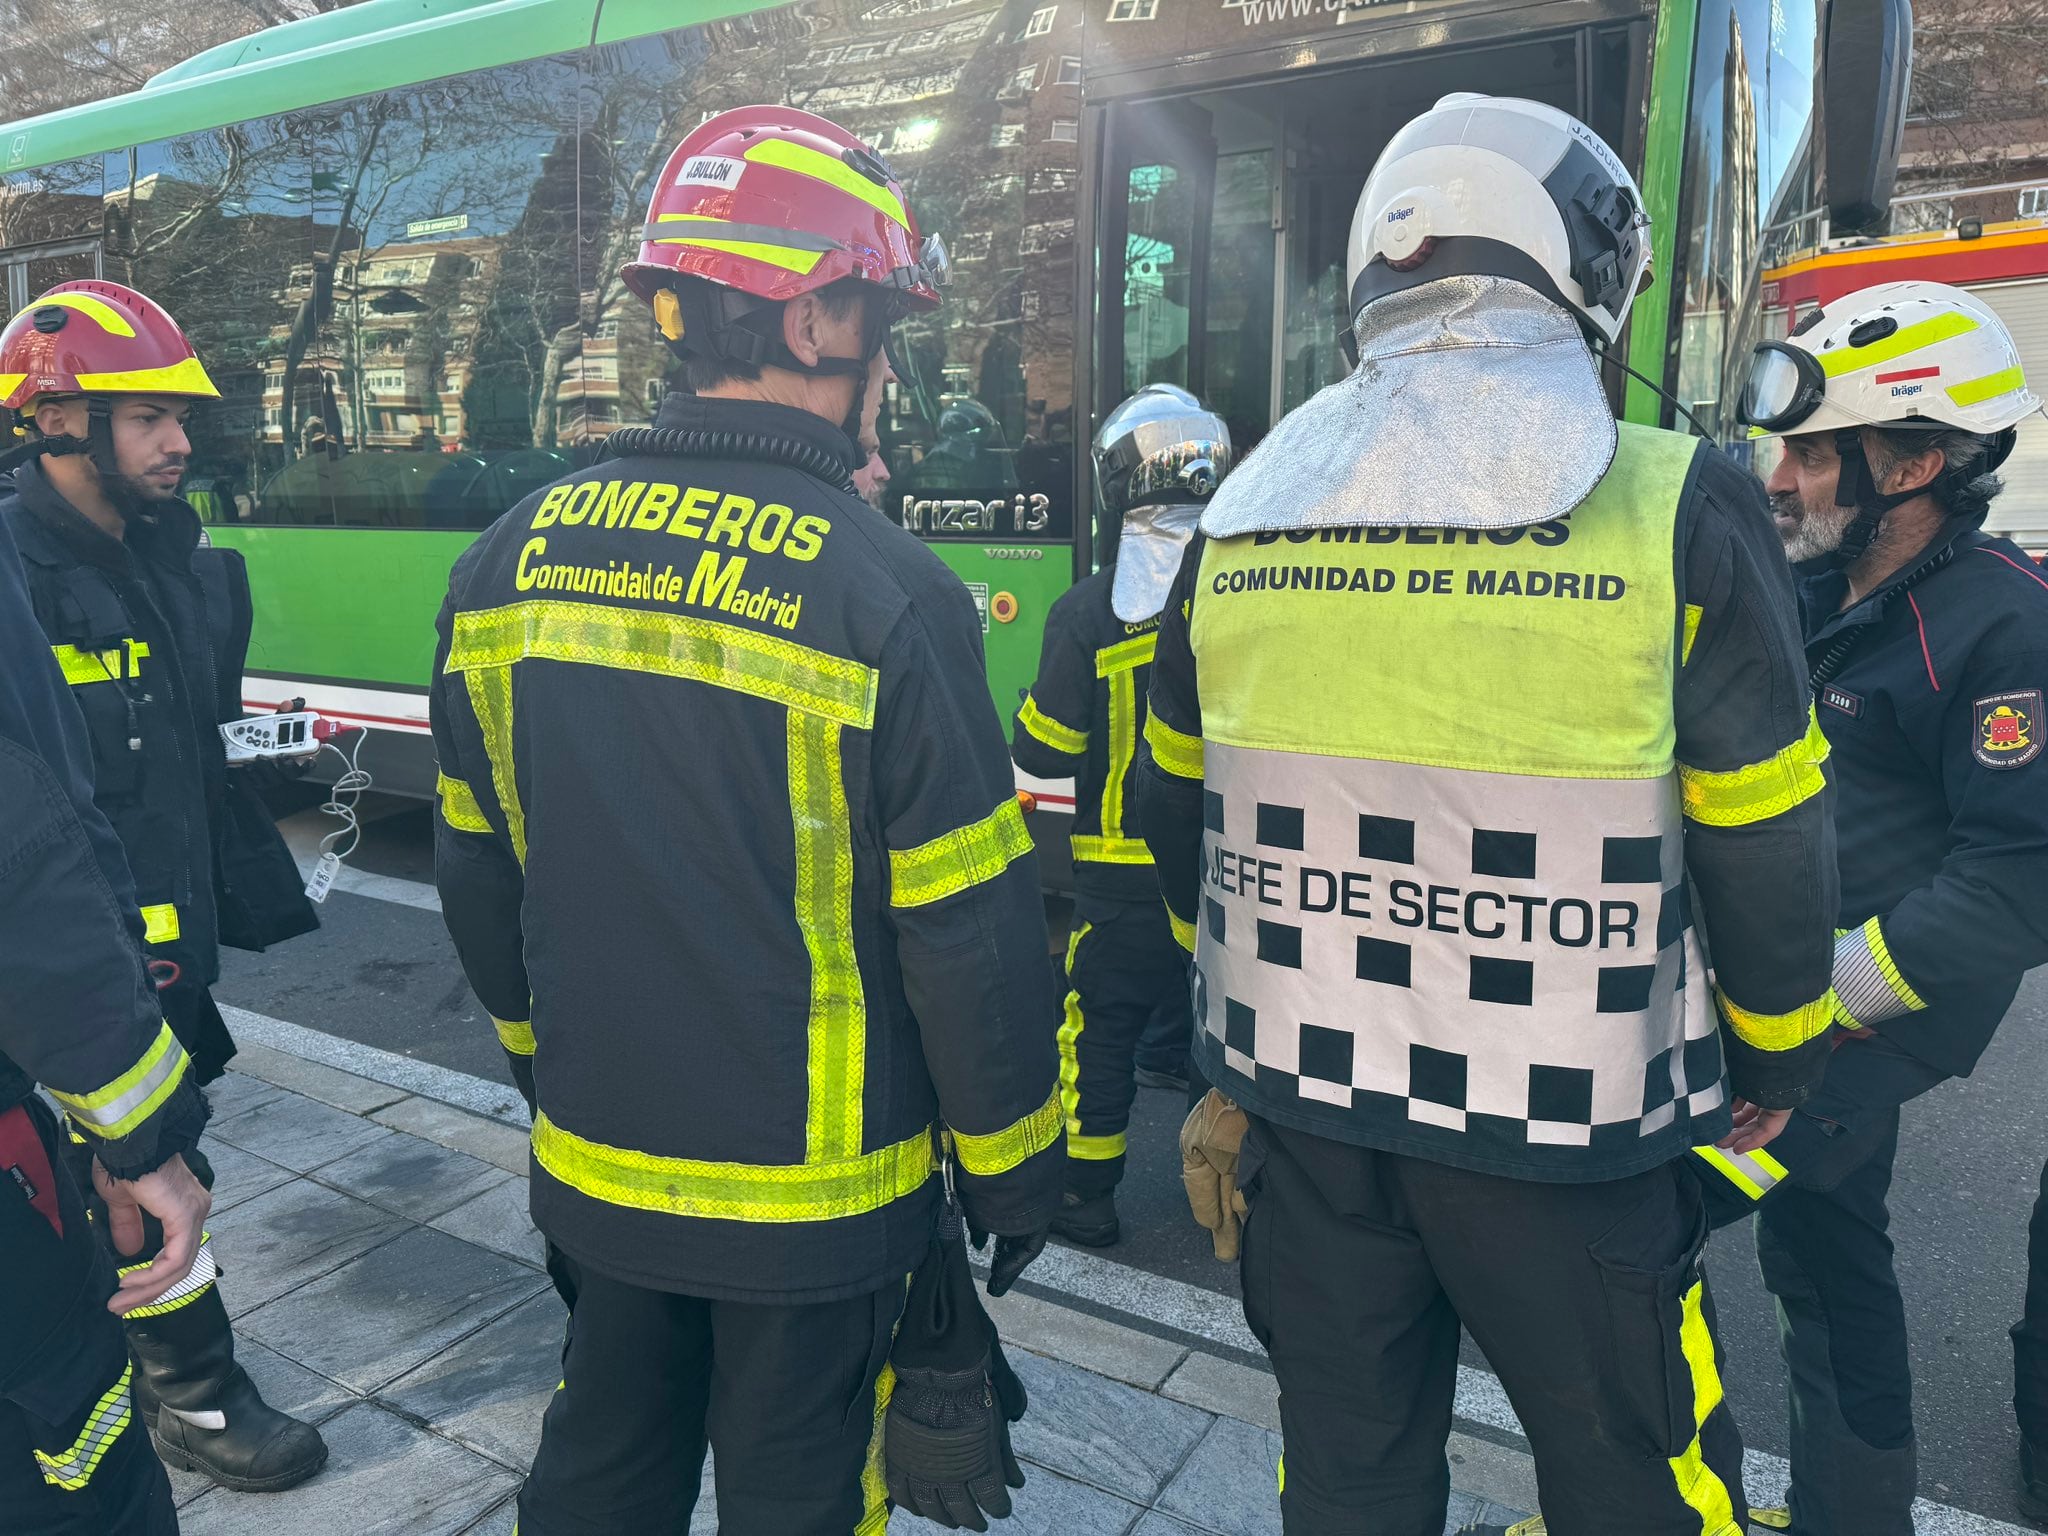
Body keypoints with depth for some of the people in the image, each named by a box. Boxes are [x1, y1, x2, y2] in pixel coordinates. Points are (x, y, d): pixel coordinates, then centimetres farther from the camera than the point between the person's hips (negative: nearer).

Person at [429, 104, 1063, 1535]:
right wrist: (1015, 1170, -2)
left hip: (595, 1164, 5)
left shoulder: (514, 559, -4)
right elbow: (971, 935, -17)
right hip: (814, 1195, -5)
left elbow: (477, 871, 6)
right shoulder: (887, 595, -21)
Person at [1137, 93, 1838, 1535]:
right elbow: (1765, 832, -6)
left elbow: (1177, 804, 10)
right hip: (1562, 1124, -3)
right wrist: (1778, 1050, 12)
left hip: (1298, 1094, 4)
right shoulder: (1680, 507, -12)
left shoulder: (1242, 518, 0)